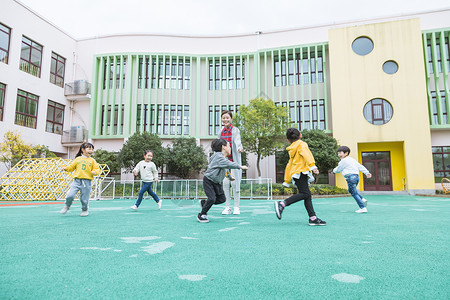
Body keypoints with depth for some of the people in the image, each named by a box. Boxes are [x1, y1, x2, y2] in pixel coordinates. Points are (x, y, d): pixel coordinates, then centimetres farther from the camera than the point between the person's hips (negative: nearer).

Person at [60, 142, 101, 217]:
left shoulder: (92, 160, 8)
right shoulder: (78, 159, 11)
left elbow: (97, 169, 6)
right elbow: (71, 166, 18)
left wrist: (95, 172, -14)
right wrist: (66, 168, 0)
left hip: (87, 182, -1)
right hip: (77, 180, 1)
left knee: (84, 199, 2)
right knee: (70, 195, -9)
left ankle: (84, 210, 27)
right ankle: (67, 206, 21)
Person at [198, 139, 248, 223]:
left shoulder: (223, 157, 9)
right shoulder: (218, 156, -22)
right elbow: (229, 164, -28)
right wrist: (240, 166, -21)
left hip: (217, 182, 9)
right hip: (208, 181, -9)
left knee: (222, 199, 4)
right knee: (212, 198, -16)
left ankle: (204, 203, 22)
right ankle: (201, 215, 3)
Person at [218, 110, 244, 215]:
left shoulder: (235, 130, -4)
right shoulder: (221, 132, 10)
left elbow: (237, 140, -23)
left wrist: (240, 147, -44)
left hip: (234, 160, -4)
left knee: (235, 183, -5)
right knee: (225, 183, -1)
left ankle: (236, 207, 8)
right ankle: (227, 207, 9)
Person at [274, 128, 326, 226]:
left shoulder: (292, 150, 25)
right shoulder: (301, 144, 3)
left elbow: (289, 165, 28)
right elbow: (306, 154, -17)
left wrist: (287, 181, 32)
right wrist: (312, 166, -30)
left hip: (295, 174, 9)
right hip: (300, 172, -9)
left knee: (308, 195, 3)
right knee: (305, 194, -18)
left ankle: (313, 218, -3)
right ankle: (282, 204, -23)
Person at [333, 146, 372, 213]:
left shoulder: (343, 161, -5)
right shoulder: (352, 159, 20)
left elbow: (338, 170, 4)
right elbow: (360, 166, 16)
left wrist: (334, 170, 25)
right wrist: (367, 172, 15)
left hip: (351, 177, -9)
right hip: (356, 176, 9)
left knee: (354, 193, -5)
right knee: (351, 190, 25)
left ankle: (363, 208, -6)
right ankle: (362, 199, 11)